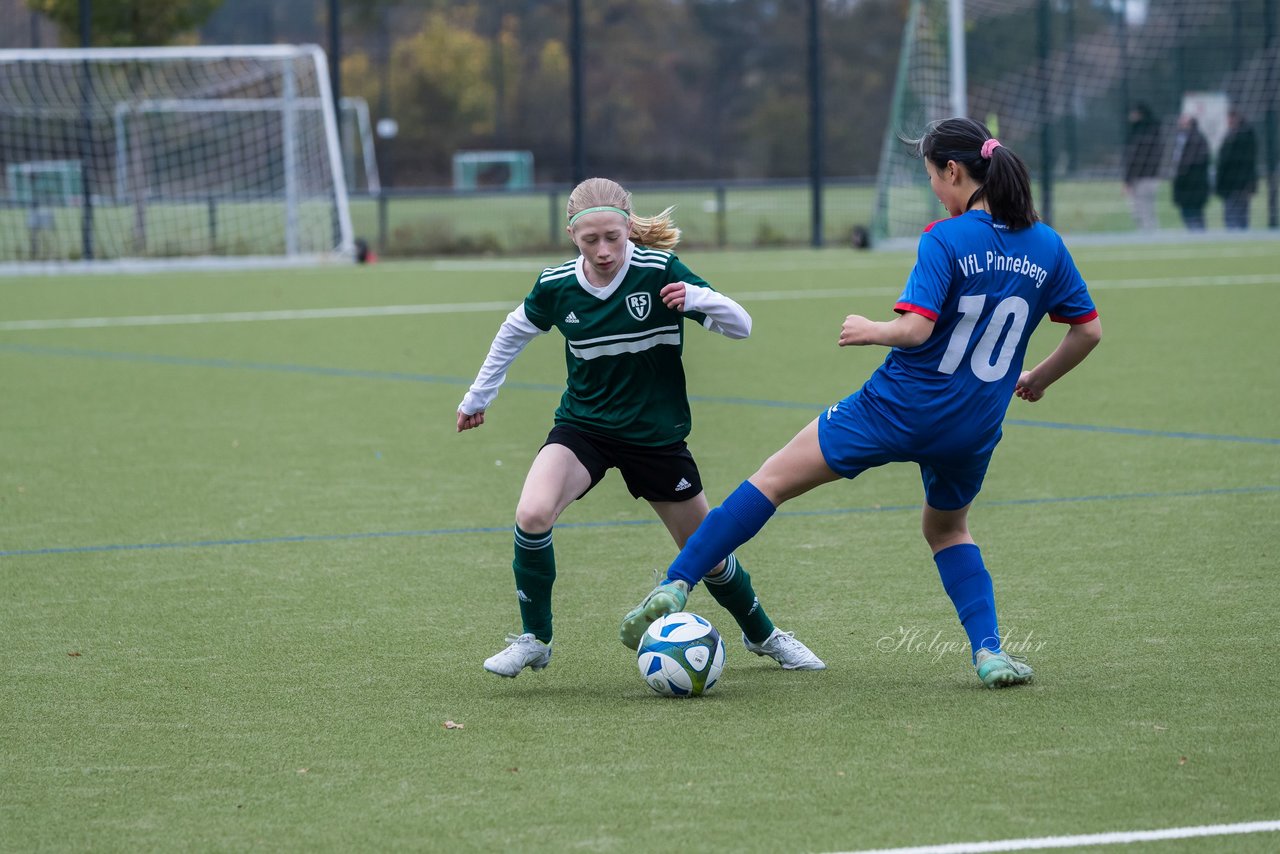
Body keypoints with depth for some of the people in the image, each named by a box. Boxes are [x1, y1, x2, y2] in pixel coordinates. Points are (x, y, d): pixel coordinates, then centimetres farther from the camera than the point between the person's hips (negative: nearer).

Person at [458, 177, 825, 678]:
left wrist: (698, 298, -35)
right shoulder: (556, 285, -10)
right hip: (583, 426, 1)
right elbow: (515, 332, 11)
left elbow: (741, 326, -15)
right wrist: (478, 396, 19)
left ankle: (763, 635, 39)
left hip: (657, 434, -1)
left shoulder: (659, 271, -17)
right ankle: (534, 640, -7)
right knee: (532, 514, -26)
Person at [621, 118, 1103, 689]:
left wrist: (870, 331, -3)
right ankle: (989, 652, 13)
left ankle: (674, 586, -1)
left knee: (775, 478, 6)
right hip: (975, 428, 5)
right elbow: (1089, 330, 8)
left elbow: (916, 328, -23)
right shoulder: (1046, 247, 2)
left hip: (898, 406, -5)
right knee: (947, 528, 31)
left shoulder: (946, 240, -14)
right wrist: (1039, 379, 23)